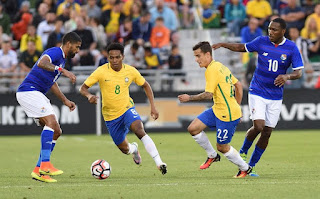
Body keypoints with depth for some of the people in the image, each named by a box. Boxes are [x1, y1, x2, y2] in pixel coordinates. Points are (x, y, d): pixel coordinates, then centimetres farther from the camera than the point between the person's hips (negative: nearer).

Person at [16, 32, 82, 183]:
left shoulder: (62, 60, 21)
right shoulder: (55, 52, -10)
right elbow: (41, 63, -33)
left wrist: (65, 100, 30)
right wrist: (63, 71, -38)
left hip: (37, 95, 10)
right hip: (29, 91, -10)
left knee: (56, 132, 4)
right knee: (51, 121, -26)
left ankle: (38, 170, 3)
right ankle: (45, 165, -31)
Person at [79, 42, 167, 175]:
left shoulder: (130, 71, -8)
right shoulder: (101, 72, -14)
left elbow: (145, 86, 8)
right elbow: (83, 88, -10)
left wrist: (153, 106, 0)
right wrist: (89, 96, -34)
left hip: (127, 108, -1)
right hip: (110, 115, 1)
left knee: (139, 130, -32)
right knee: (124, 149, 8)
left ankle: (159, 163, -34)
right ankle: (133, 149, 49)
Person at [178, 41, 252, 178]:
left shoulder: (212, 70, -17)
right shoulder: (221, 67, 12)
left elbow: (208, 94, -23)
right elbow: (238, 85, 18)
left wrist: (189, 98, -11)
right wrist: (236, 107, 24)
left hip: (227, 115, -10)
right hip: (217, 110, 10)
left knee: (222, 147, 2)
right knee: (193, 128, 3)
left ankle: (245, 168, 21)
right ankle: (212, 155, 18)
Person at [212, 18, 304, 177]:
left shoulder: (291, 48, -6)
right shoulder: (261, 42, -4)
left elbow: (299, 72, -8)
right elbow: (242, 48, 12)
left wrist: (287, 76, -29)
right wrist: (222, 45, 1)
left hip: (275, 96, 1)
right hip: (257, 92, -1)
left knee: (267, 133, 2)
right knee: (258, 126, -18)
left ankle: (251, 166, 16)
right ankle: (243, 152, 11)